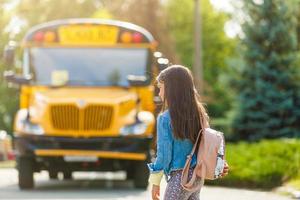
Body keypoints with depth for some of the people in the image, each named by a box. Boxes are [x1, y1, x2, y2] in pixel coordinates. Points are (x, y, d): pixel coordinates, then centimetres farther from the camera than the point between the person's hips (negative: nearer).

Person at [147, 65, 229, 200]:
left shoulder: (165, 119, -15)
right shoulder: (199, 114, 5)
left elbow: (164, 154, -13)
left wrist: (155, 182, -4)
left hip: (179, 177, -7)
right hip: (197, 176, 7)